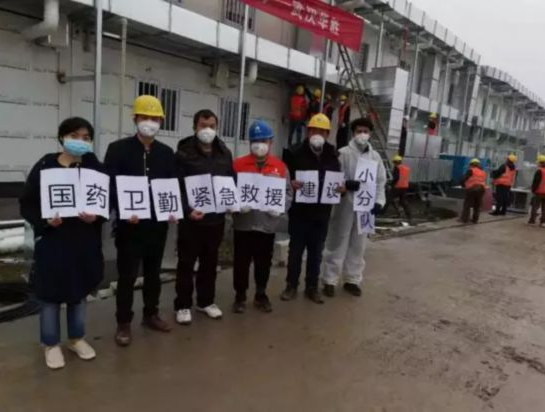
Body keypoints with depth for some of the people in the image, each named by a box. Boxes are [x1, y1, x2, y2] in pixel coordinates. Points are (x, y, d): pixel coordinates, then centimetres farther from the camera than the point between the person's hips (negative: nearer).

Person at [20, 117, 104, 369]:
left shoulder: (95, 167, -3)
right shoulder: (45, 166, -7)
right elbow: (26, 204, -3)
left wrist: (96, 216, -19)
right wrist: (45, 220, -19)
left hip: (85, 241, 2)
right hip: (52, 241, -2)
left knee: (79, 291, 16)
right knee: (50, 294, 9)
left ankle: (76, 339, 34)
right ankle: (51, 345, 28)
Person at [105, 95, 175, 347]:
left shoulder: (166, 153, 8)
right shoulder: (118, 149, -4)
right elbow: (110, 186, -9)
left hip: (158, 223, 4)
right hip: (130, 224, -4)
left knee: (153, 272, 16)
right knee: (127, 275, 5)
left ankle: (151, 314, 33)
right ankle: (124, 323, 20)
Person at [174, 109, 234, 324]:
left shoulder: (225, 154, 8)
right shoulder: (184, 153, -7)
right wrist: (186, 210, -21)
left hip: (216, 218, 4)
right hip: (191, 218, -4)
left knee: (210, 261, 15)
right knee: (187, 262, 7)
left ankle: (206, 301, 31)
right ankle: (183, 305, 21)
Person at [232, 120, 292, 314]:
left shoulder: (280, 167, 4)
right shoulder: (238, 164, -1)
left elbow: (288, 192, 5)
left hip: (268, 224, 1)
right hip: (243, 223, -1)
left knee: (264, 262, 12)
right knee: (241, 262, 8)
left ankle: (261, 295, 29)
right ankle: (240, 296, 23)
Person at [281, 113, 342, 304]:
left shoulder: (332, 156, 7)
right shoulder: (297, 153, -4)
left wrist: (341, 187, -8)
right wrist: (291, 183, -25)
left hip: (321, 213, 3)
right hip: (299, 211, -2)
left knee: (316, 252, 11)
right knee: (295, 250, 7)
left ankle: (312, 287, 24)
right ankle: (291, 285, 21)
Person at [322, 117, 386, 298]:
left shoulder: (375, 156, 9)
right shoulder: (343, 153, -3)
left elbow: (380, 181, 10)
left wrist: (378, 201, -4)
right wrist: (346, 184, -28)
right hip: (345, 204, -4)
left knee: (358, 245, 12)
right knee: (337, 244, 3)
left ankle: (352, 280, 25)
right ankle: (330, 281, 13)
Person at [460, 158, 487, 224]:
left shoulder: (470, 171, 1)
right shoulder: (483, 172, 19)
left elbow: (464, 179, -2)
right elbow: (484, 181, 20)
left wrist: (463, 185, 17)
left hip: (472, 188, -5)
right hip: (481, 189, 5)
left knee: (467, 204, 2)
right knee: (477, 205, 14)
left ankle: (465, 219, 1)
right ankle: (475, 219, 17)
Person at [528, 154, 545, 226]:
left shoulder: (539, 171, -13)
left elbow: (535, 182, -14)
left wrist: (533, 190, -6)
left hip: (539, 192, -6)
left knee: (535, 207, 0)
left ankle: (532, 221, -1)